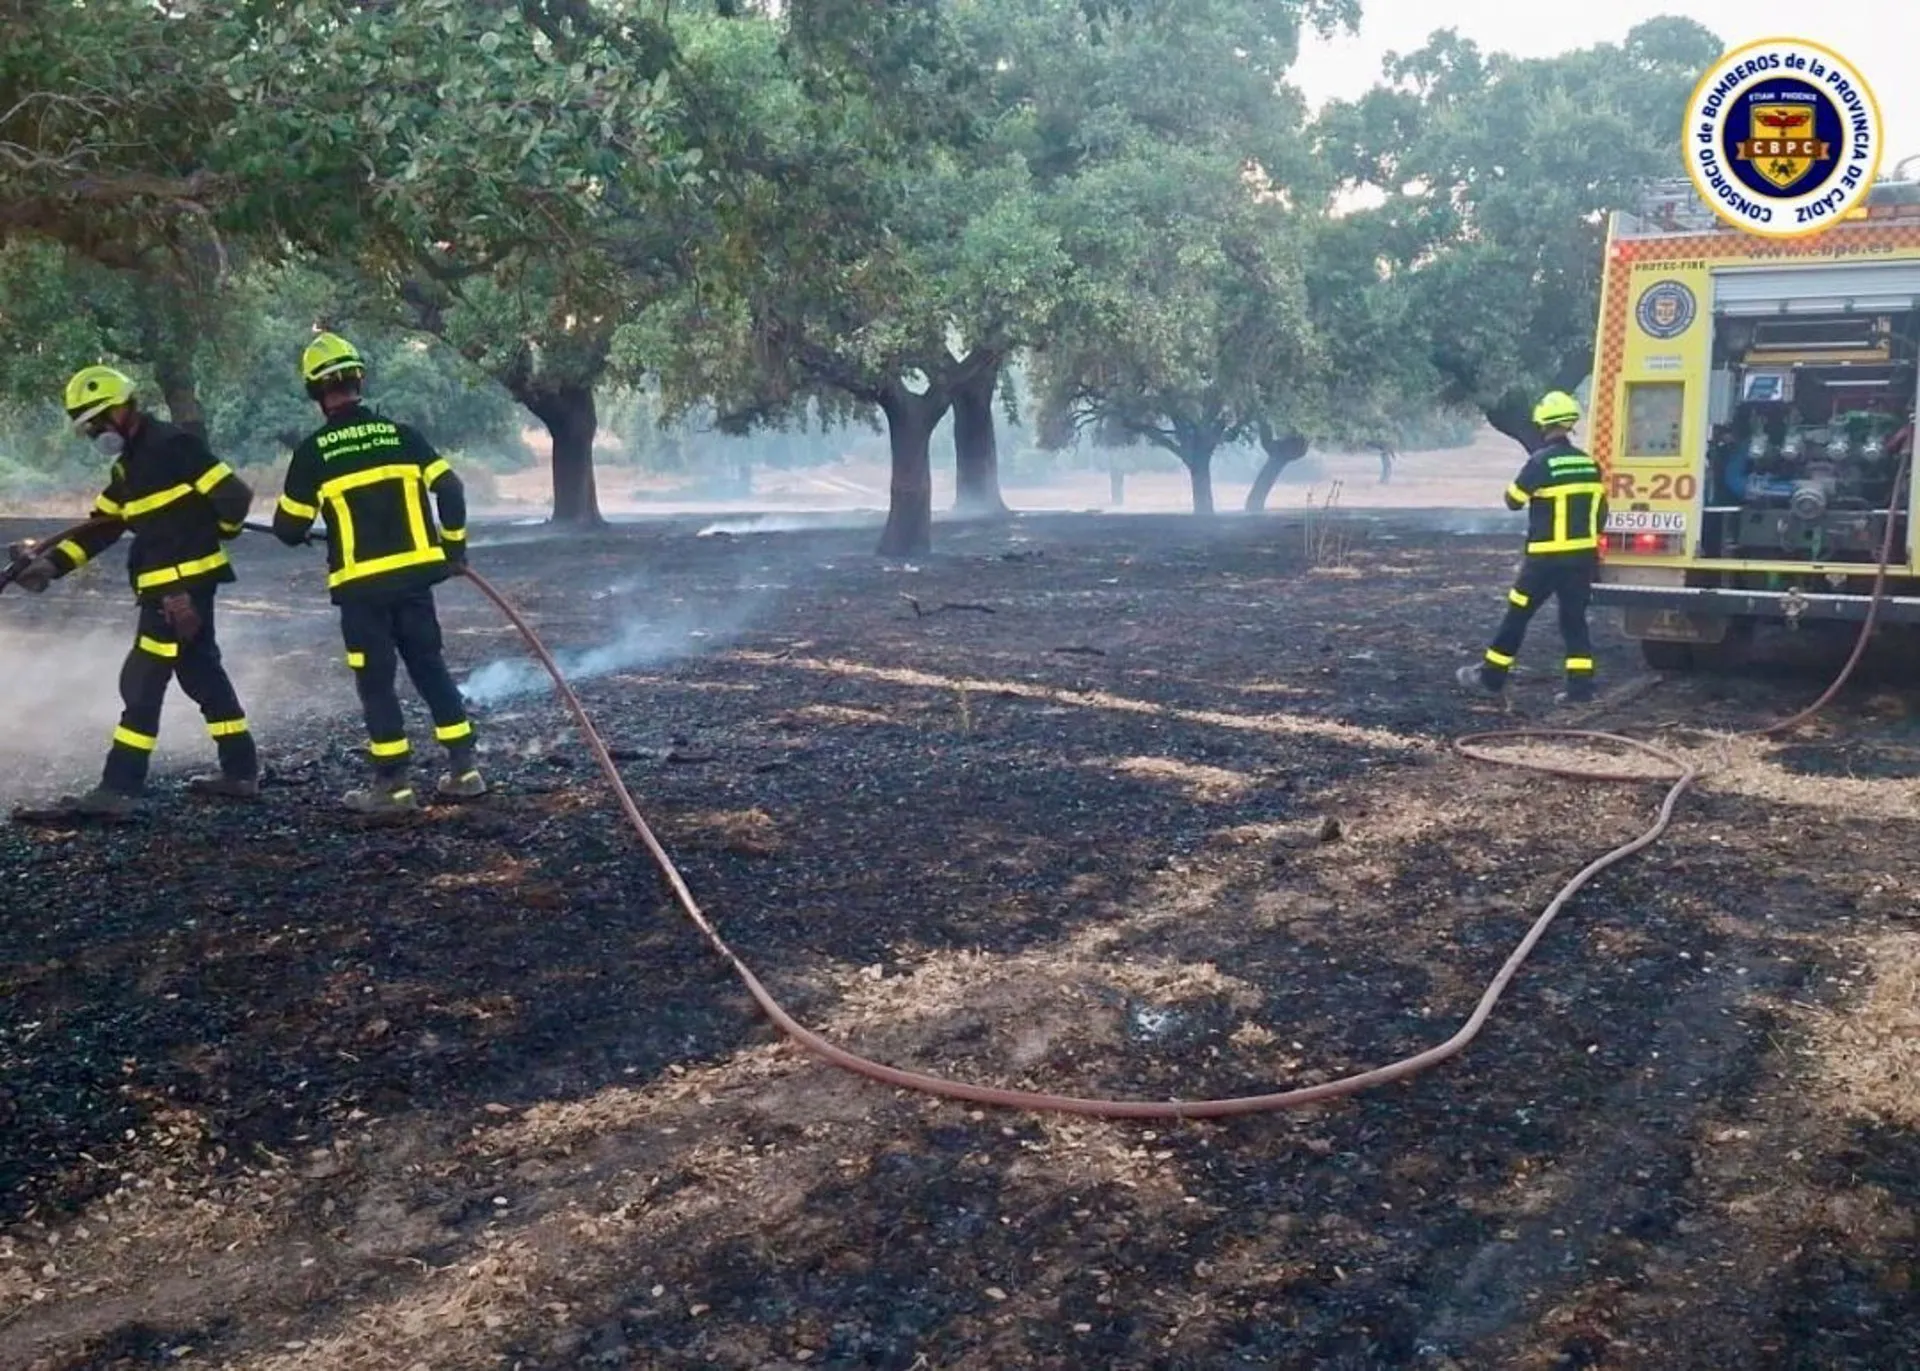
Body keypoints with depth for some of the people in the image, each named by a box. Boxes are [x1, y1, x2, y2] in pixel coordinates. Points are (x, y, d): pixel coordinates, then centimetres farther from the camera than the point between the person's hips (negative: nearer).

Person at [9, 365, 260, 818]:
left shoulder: (173, 445, -14)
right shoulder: (130, 465, 17)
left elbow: (235, 496, -16)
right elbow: (101, 526, 16)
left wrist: (210, 534, 3)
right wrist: (52, 563, 3)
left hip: (184, 584, -10)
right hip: (167, 586, 10)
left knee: (142, 684, -7)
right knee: (203, 675, 13)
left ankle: (119, 789, -3)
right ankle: (240, 772, 21)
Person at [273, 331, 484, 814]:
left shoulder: (313, 451, -4)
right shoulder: (401, 434, 4)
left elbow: (289, 530, 2)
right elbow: (450, 489, 1)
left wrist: (286, 524, 26)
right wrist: (454, 545, 13)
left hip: (362, 585, -3)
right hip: (414, 575, 3)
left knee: (376, 680, 5)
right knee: (430, 666, 13)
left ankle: (394, 784, 6)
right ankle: (464, 770, 13)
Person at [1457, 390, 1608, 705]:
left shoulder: (1541, 461, -14)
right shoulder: (1589, 463, 5)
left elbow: (1513, 500, -4)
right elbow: (1600, 513, 11)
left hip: (1547, 557, -5)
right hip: (1583, 555, 5)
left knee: (1518, 614, 5)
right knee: (1574, 619, 9)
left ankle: (1491, 676, 13)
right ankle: (1580, 685, 4)